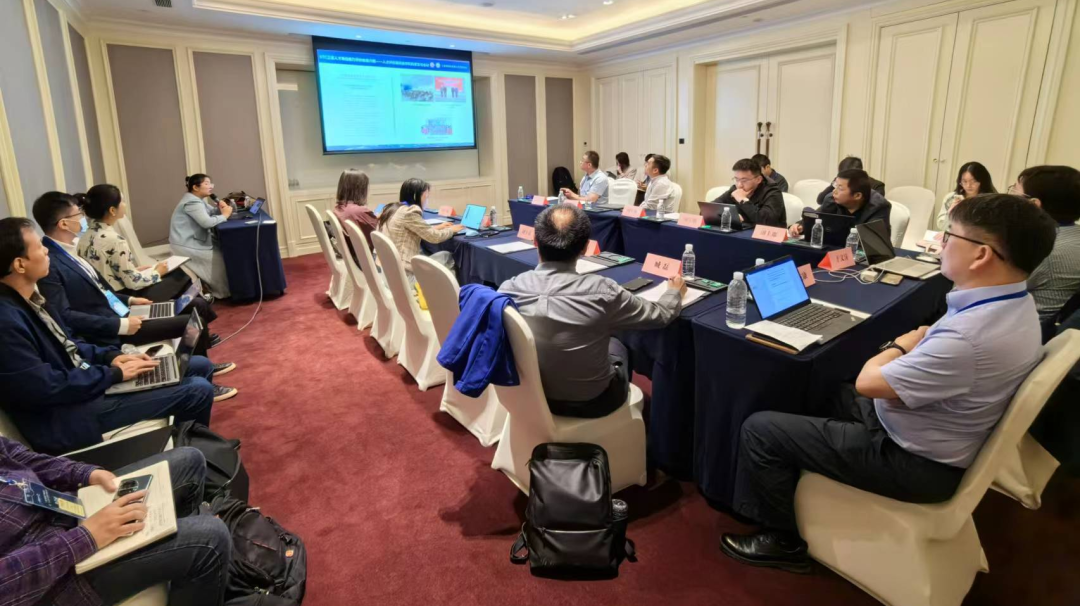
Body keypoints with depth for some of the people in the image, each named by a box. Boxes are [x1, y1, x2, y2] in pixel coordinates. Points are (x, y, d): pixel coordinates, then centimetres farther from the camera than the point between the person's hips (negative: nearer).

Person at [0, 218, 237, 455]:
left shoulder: (26, 298, 5)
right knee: (198, 390, -17)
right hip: (63, 414, -10)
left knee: (200, 366, 7)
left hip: (81, 379, 10)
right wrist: (114, 374, -16)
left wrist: (110, 356, 1)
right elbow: (46, 388, -25)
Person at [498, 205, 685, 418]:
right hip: (591, 402, -3)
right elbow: (662, 314, -9)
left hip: (529, 396, 3)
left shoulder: (509, 289, -20)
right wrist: (675, 291, 14)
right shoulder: (602, 292, -28)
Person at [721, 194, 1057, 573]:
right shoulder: (1014, 303, -3)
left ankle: (783, 542, 11)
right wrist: (914, 346, -8)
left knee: (760, 429, -10)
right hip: (931, 437, 10)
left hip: (915, 461, -10)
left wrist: (898, 348, -7)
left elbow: (867, 382, -25)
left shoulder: (969, 335, -35)